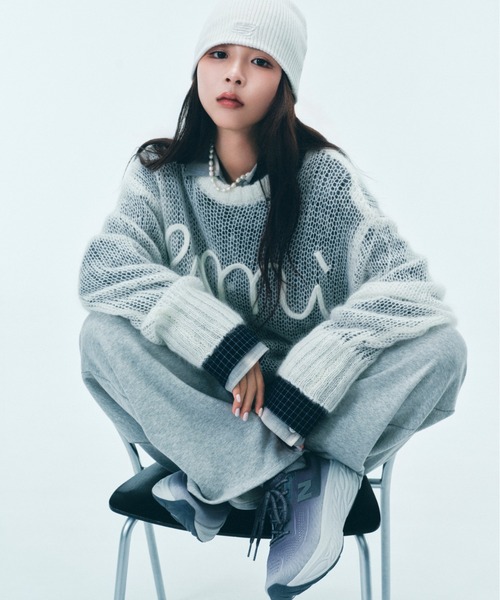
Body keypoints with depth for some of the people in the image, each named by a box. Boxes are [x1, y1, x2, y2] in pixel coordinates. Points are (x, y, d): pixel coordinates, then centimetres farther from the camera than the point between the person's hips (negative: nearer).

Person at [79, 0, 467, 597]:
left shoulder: (323, 175, -8)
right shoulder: (160, 174, -3)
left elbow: (408, 288, -20)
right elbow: (103, 269, -18)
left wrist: (294, 399, -27)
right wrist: (229, 345, -29)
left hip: (311, 398, 0)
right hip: (202, 400, 1)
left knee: (441, 345, -24)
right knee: (104, 335, -27)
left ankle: (222, 476, -23)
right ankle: (304, 478, -23)